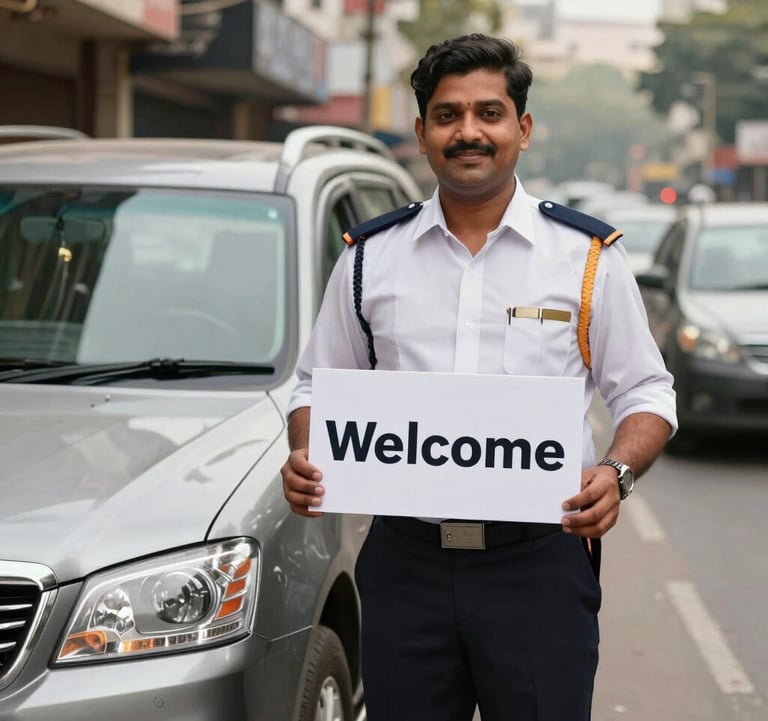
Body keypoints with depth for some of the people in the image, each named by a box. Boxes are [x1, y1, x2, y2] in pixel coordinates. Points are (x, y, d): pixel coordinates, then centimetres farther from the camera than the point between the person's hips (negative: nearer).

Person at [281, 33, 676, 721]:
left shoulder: (587, 253, 3)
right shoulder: (371, 257, 8)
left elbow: (645, 394, 6)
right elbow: (318, 387, 15)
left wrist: (617, 472, -14)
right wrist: (304, 458, -5)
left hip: (539, 564, -2)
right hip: (406, 562, 2)